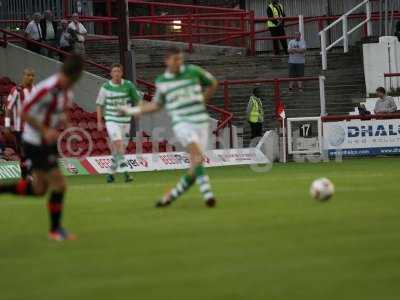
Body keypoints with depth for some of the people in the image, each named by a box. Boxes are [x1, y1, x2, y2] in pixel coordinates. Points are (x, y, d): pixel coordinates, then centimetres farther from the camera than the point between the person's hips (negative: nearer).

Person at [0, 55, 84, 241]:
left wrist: (62, 121, -4)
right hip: (35, 144, -9)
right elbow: (24, 113, -21)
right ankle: (55, 230, 7)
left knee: (39, 189, 13)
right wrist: (45, 131, -26)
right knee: (59, 185, -7)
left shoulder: (67, 92, 3)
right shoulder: (46, 89, -24)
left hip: (48, 142, 9)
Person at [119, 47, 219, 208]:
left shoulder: (193, 71, 4)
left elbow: (213, 83, 21)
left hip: (201, 122, 2)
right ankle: (207, 193, -35)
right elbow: (156, 104, 22)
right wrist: (133, 110, 18)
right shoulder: (161, 81, 6)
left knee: (194, 171, -5)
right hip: (182, 123, -2)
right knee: (197, 155, -30)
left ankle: (170, 196, 12)